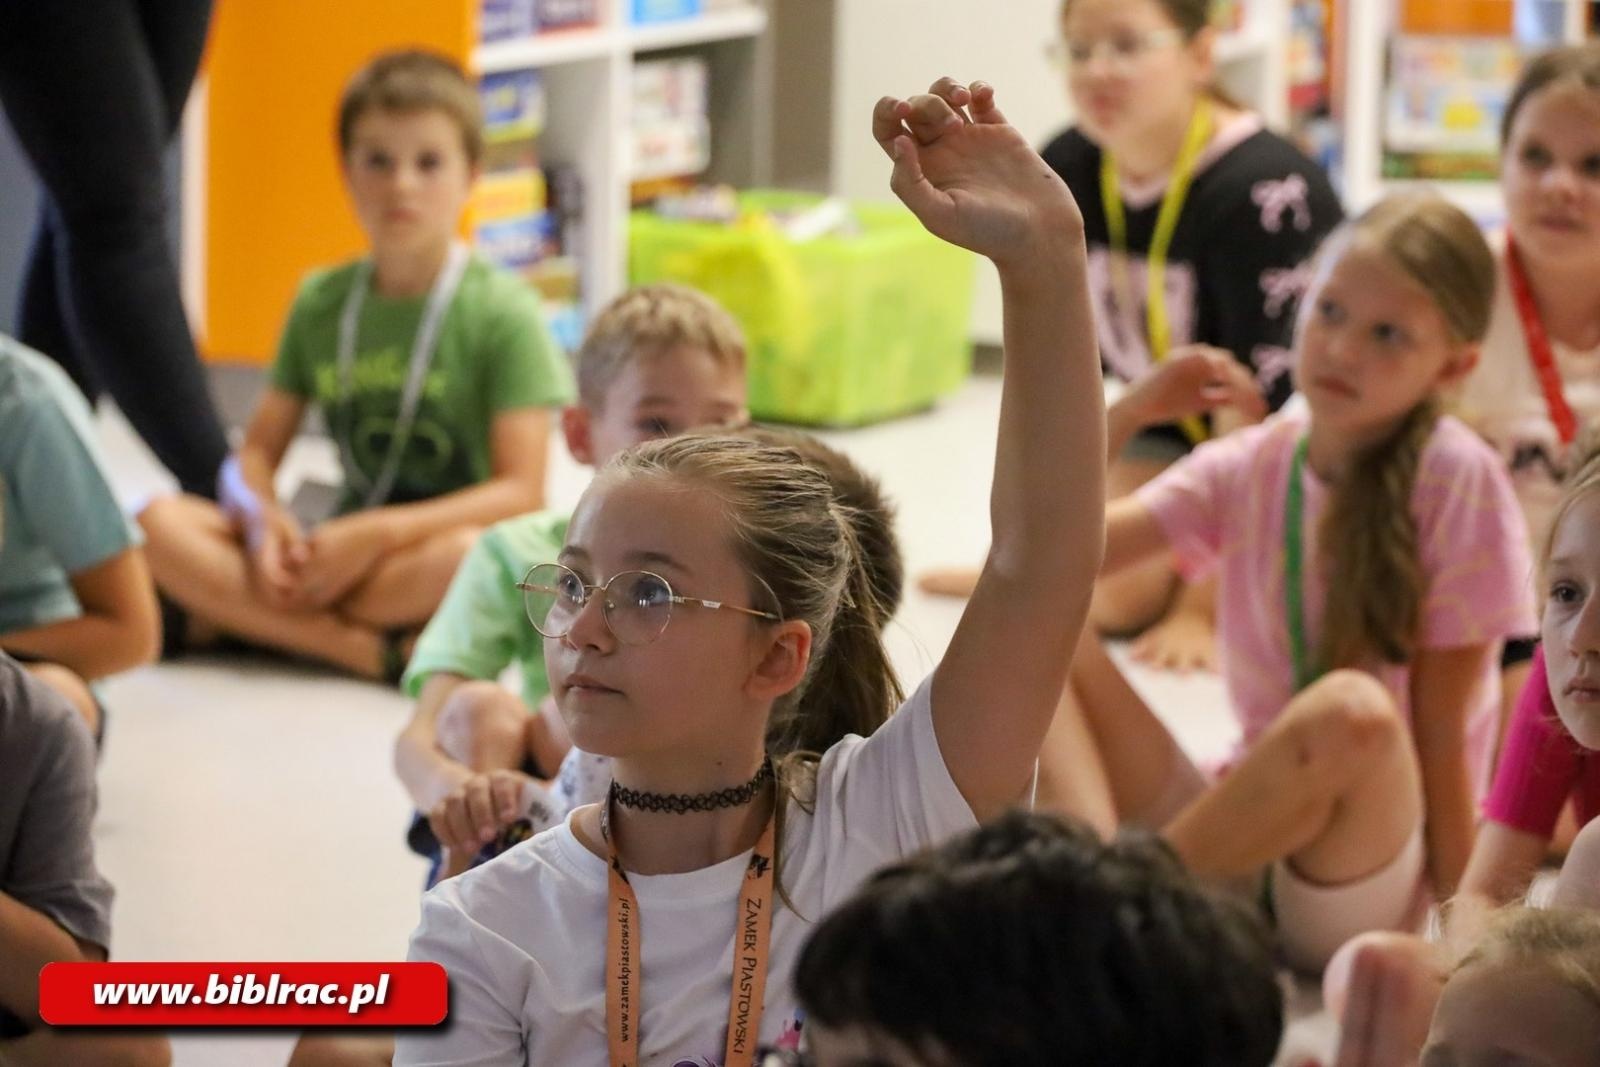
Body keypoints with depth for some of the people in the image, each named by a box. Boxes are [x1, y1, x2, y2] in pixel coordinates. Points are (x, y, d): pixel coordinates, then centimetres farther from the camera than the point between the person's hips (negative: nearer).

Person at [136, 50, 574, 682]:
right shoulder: (320, 303, 9)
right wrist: (264, 518, -15)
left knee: (470, 556, -39)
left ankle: (228, 616, -22)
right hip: (337, 554, 4)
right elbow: (256, 453, 10)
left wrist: (377, 533, -23)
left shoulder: (503, 313, -5)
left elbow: (520, 492, -13)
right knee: (160, 523, -17)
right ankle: (373, 651, -26)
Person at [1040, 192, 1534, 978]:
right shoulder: (1250, 467, 4)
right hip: (1241, 839, 5)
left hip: (1362, 880, -5)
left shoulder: (1457, 483, -10)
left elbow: (1441, 723, -10)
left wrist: (1457, 914, -12)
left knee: (1352, 711, -38)